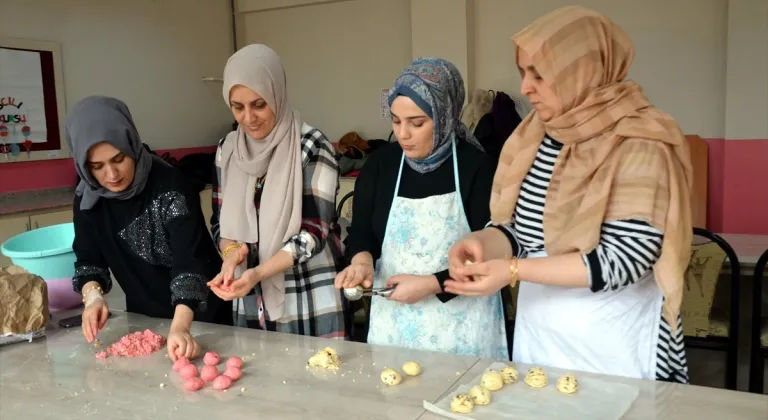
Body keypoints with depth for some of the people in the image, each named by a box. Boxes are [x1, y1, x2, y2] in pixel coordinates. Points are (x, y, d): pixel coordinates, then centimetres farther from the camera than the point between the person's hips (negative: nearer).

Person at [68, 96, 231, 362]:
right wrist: (93, 296, -23)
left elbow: (190, 262, -33)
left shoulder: (170, 186, -27)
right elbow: (89, 259, -2)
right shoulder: (88, 197, -9)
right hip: (143, 316, 5)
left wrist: (179, 327, -45)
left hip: (201, 315, -5)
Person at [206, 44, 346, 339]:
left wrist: (257, 273, -27)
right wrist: (231, 250, -13)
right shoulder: (228, 149, 4)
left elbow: (314, 232, -15)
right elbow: (220, 220, 9)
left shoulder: (312, 147, -12)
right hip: (251, 305, 5)